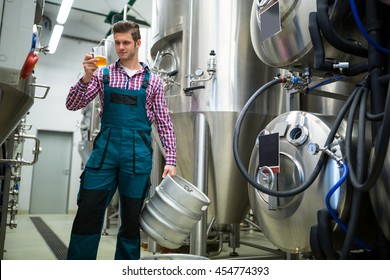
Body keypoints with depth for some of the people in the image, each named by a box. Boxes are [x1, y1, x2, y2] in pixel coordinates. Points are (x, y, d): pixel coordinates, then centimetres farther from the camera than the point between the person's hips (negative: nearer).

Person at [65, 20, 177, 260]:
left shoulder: (153, 81, 7)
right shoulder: (103, 74, 10)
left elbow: (164, 125, 6)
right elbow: (73, 105, 4)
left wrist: (170, 161, -3)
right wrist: (87, 76, -12)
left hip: (137, 155, 0)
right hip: (105, 150, 1)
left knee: (132, 219, 7)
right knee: (87, 214, -1)